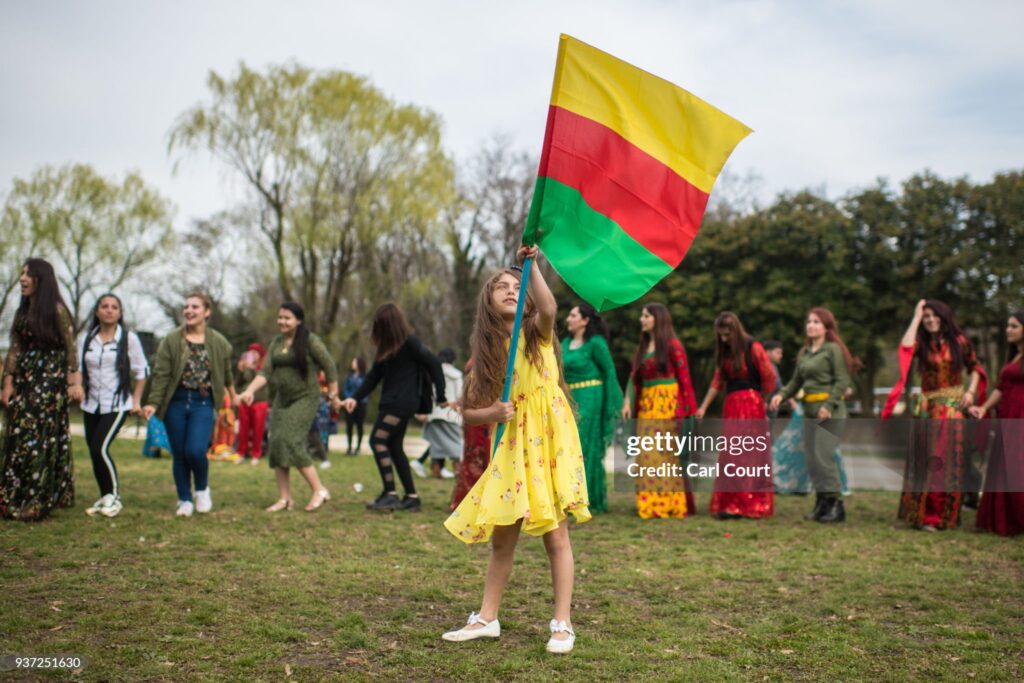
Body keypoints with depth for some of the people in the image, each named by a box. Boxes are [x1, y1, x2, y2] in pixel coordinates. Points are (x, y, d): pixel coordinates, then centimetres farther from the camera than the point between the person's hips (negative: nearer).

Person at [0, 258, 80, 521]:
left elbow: (70, 348, -8)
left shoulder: (56, 310, -5)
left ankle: (34, 503, -5)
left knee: (37, 438, -8)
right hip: (24, 380, 7)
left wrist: (74, 383, -13)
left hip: (50, 380, -7)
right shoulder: (22, 312, 14)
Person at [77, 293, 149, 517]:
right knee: (93, 451, 6)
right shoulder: (87, 339, 8)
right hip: (91, 405, 5)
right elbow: (79, 369, 13)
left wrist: (136, 401, -1)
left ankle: (113, 496, -2)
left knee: (100, 448, -17)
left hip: (117, 405, -5)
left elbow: (141, 371, 2)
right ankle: (104, 497, 20)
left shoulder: (129, 339, -2)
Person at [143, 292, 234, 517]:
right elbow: (161, 374, -5)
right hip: (176, 402, 1)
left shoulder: (218, 342, 3)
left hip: (203, 403, -1)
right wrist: (153, 403, -13)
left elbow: (226, 373, 15)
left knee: (195, 450, -14)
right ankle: (185, 500, 20)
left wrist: (233, 397, 24)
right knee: (179, 454, 4)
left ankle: (202, 489, 14)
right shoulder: (171, 340, -1)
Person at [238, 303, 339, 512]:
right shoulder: (276, 343, 8)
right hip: (282, 399, 7)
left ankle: (319, 491, -8)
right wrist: (250, 390, -14)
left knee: (290, 441, -19)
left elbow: (329, 367, -6)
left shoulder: (310, 341, -10)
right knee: (276, 446, 1)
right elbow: (266, 372, 1)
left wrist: (333, 395, -1)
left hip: (305, 399, -7)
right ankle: (284, 499, 9)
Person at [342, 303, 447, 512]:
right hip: (391, 402, 9)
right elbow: (375, 375, 15)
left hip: (402, 402, -9)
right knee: (394, 447, 9)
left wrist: (441, 396, -9)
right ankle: (411, 497, 14)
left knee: (378, 440, -15)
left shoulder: (409, 342, -10)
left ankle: (390, 494, -14)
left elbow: (433, 364, -11)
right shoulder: (386, 346, 14)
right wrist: (356, 398, 5)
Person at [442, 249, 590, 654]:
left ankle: (562, 624, 7)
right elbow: (469, 411, 7)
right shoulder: (486, 348, 9)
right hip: (510, 446, 4)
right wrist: (493, 413, -12)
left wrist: (531, 264, -28)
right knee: (501, 537, 10)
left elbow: (549, 308, -25)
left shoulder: (536, 332, 1)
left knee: (555, 534, -1)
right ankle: (487, 619, 22)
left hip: (547, 440, -3)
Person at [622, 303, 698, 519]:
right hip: (646, 405, 6)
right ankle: (650, 504, 7)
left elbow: (684, 378, -7)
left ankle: (671, 504, 1)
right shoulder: (642, 347, 15)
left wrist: (689, 409, -11)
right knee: (647, 455, 3)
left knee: (668, 454, -4)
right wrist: (628, 401, -2)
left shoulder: (672, 346, -4)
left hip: (668, 406, -6)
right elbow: (634, 377, 11)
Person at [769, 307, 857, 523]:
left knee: (823, 456, -12)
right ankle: (821, 503, 13)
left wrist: (829, 405, -18)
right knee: (811, 458, 5)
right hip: (810, 411, 7)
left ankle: (836, 505, -4)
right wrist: (782, 394, -1)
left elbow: (842, 380, -10)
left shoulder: (833, 349, -5)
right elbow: (796, 381, 16)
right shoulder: (804, 353, 16)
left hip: (830, 411, -7)